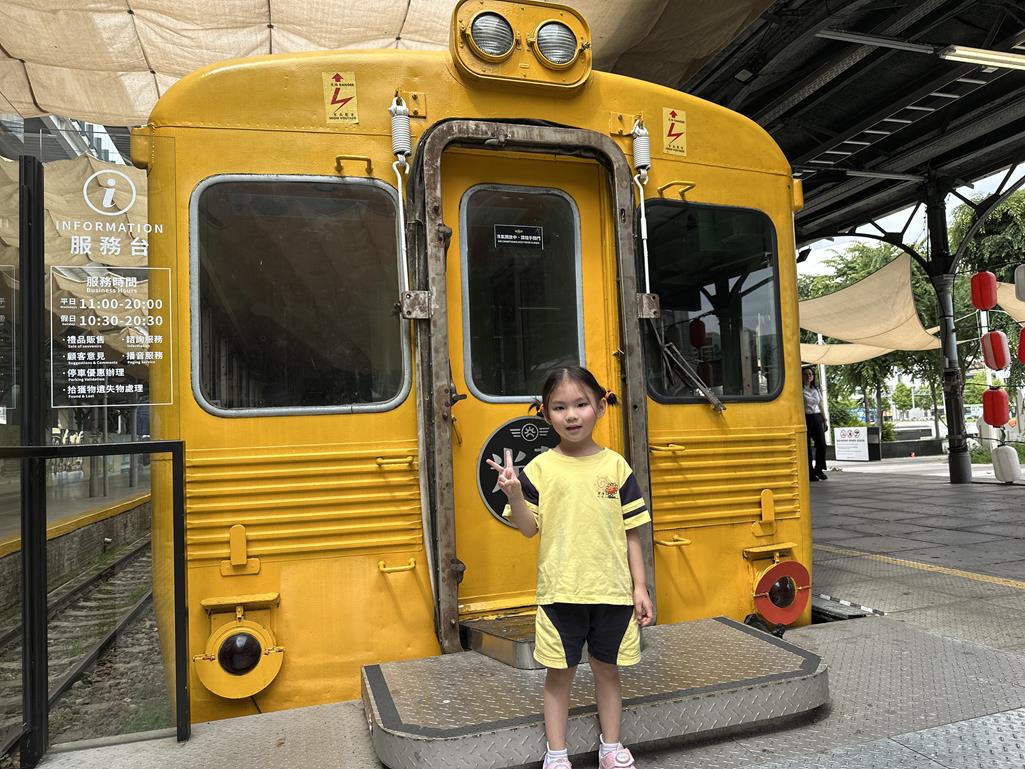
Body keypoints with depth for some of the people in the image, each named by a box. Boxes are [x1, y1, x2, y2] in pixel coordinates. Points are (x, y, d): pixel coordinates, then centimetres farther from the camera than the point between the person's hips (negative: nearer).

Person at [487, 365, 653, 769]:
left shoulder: (616, 466, -1)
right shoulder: (540, 468, -4)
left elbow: (631, 533, 2)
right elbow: (529, 529, -5)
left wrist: (640, 586, 1)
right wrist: (514, 494, -22)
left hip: (612, 591, 1)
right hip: (560, 592, -1)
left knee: (607, 669, 16)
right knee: (559, 674, 10)